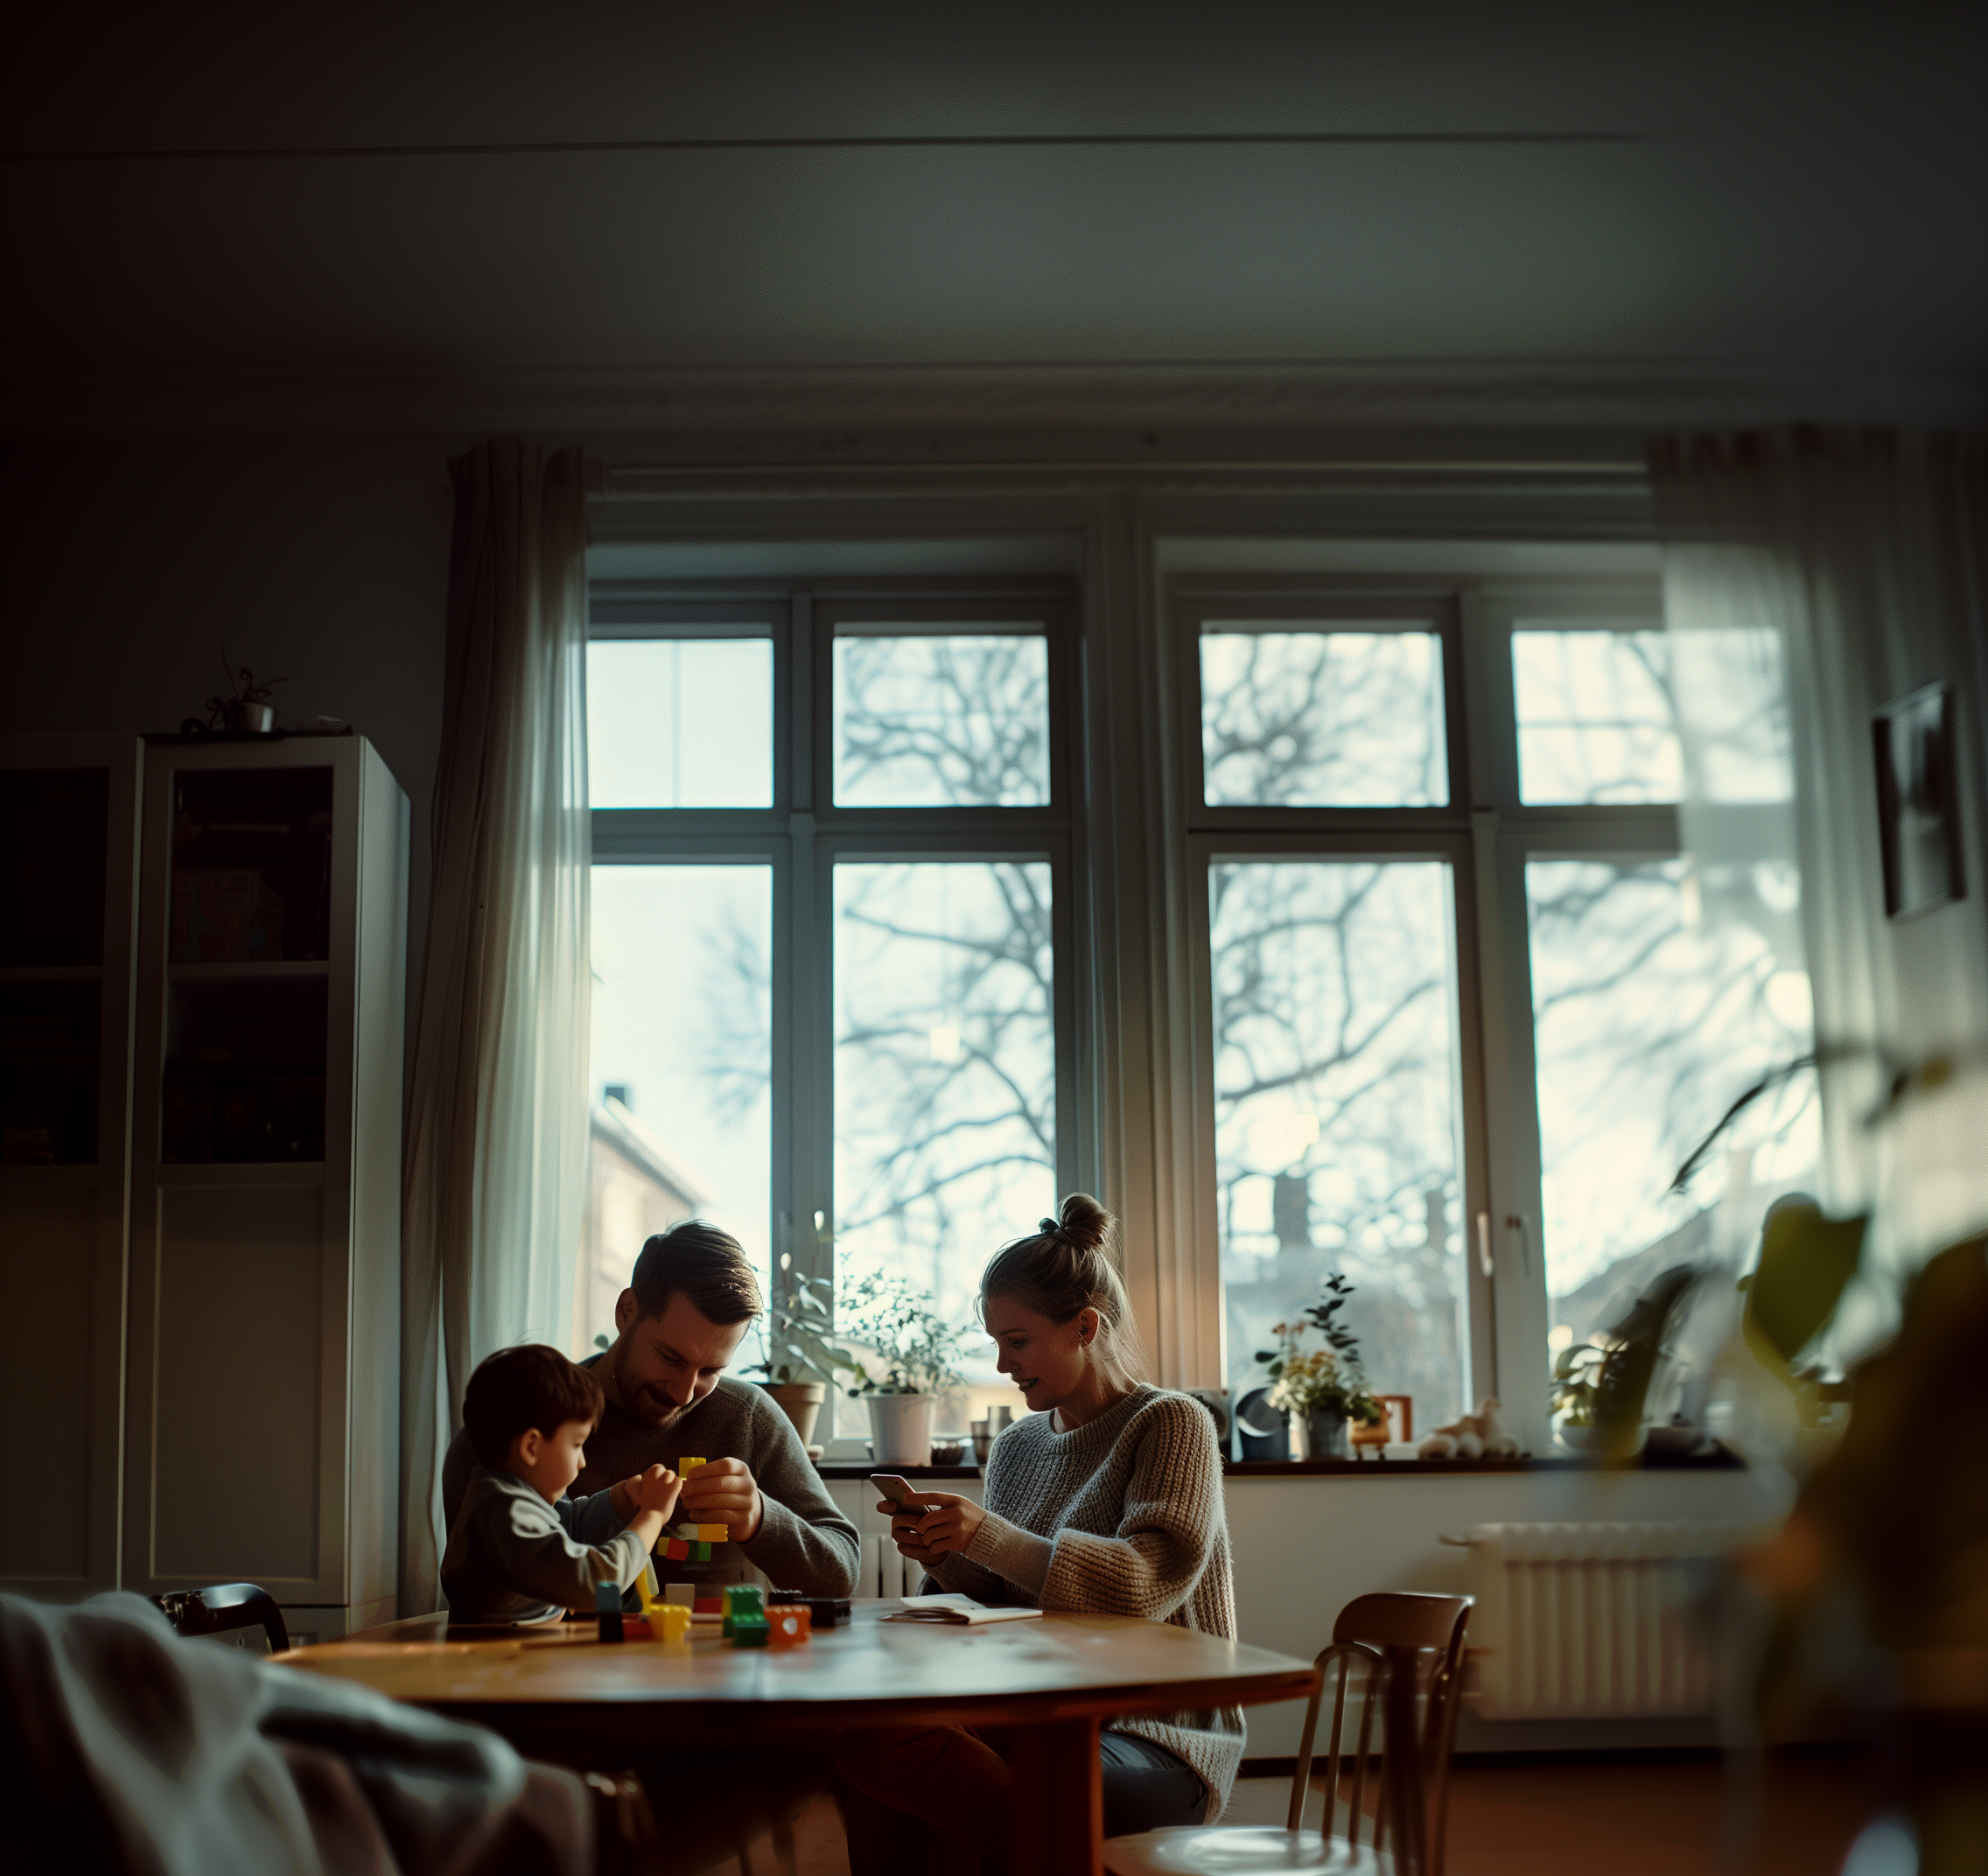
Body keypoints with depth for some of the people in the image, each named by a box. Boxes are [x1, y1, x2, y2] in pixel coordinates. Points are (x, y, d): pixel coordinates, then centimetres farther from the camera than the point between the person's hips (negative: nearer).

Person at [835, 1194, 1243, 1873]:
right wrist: (944, 1556, -1)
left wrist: (993, 1540, -25)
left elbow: (1151, 1582, -16)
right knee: (864, 1735, -25)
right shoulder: (1016, 1446, 16)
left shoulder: (1171, 1424, -2)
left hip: (1159, 1736, -6)